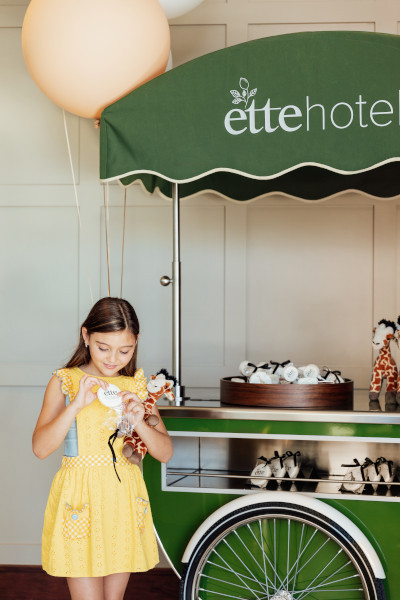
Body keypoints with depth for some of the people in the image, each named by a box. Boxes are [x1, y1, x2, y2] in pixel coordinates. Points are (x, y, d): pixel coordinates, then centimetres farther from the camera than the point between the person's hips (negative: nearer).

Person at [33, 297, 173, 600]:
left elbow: (165, 452, 0)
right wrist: (76, 405, -26)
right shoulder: (65, 381, -4)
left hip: (124, 499, 3)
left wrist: (139, 423, -18)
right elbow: (40, 447, -15)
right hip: (79, 499, -3)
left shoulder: (138, 385, 4)